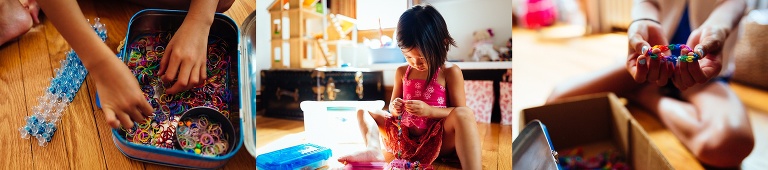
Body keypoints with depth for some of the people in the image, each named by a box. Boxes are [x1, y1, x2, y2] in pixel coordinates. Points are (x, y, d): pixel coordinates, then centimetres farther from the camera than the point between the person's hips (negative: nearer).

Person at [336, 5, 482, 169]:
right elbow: (394, 109, 18)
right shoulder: (402, 72, 9)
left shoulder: (450, 72, -4)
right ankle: (374, 149, -31)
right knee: (363, 111, 1)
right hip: (404, 136, 5)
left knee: (464, 113, -34)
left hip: (437, 139, -5)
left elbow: (460, 113, -7)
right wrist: (394, 108, -8)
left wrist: (430, 110, -22)